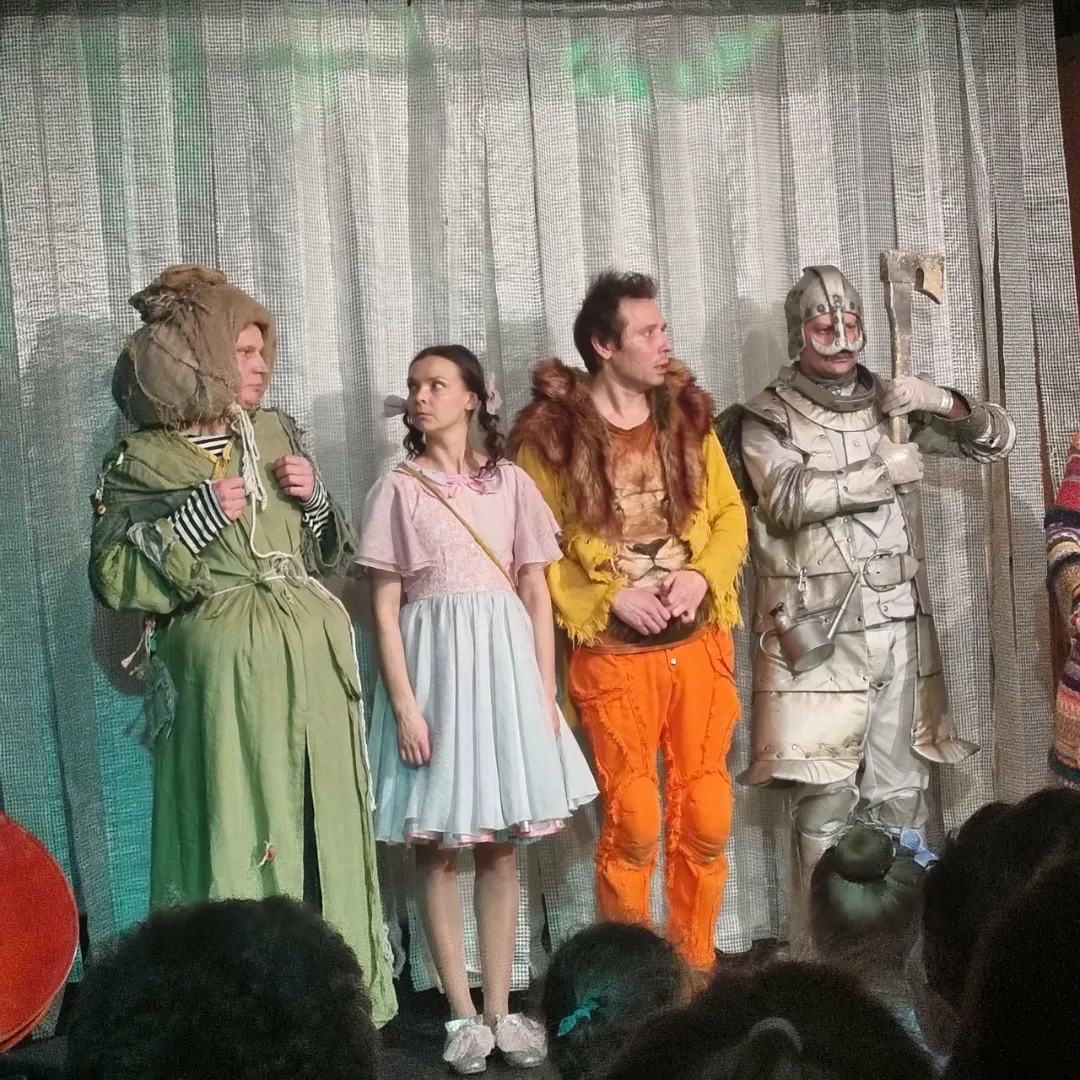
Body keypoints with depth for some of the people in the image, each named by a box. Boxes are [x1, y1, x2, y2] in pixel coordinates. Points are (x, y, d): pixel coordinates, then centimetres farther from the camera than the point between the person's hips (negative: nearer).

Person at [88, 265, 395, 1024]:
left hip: (310, 665, 5)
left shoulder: (276, 435, 11)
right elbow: (115, 578, -8)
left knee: (321, 831, 7)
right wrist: (196, 522, -15)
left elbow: (330, 554, 19)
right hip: (222, 675, -5)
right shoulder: (141, 461, -3)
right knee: (237, 838, -3)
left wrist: (316, 500, -1)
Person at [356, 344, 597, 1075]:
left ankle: (501, 1010, 14)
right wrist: (404, 704, -11)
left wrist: (544, 692, 0)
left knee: (501, 847, 6)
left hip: (503, 661, 2)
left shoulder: (511, 482, 7)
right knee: (437, 848, 2)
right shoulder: (399, 489, 1)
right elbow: (384, 606, -2)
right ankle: (464, 1014, 11)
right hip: (433, 663, -1)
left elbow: (537, 595, 7)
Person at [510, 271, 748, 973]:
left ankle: (696, 967, 23)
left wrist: (703, 575, -9)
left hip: (700, 644, 4)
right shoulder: (552, 432, -7)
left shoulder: (687, 414, 7)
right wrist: (608, 597, -15)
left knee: (706, 816, 7)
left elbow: (730, 513, 9)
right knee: (633, 822, 0)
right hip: (614, 654, -4)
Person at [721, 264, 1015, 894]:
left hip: (901, 631, 5)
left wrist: (944, 403, -7)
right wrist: (882, 473, -12)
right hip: (823, 634, -5)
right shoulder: (768, 418, -2)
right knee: (826, 796, -3)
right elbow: (789, 496, -21)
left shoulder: (893, 403, 11)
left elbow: (998, 440, 13)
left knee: (902, 793, 11)